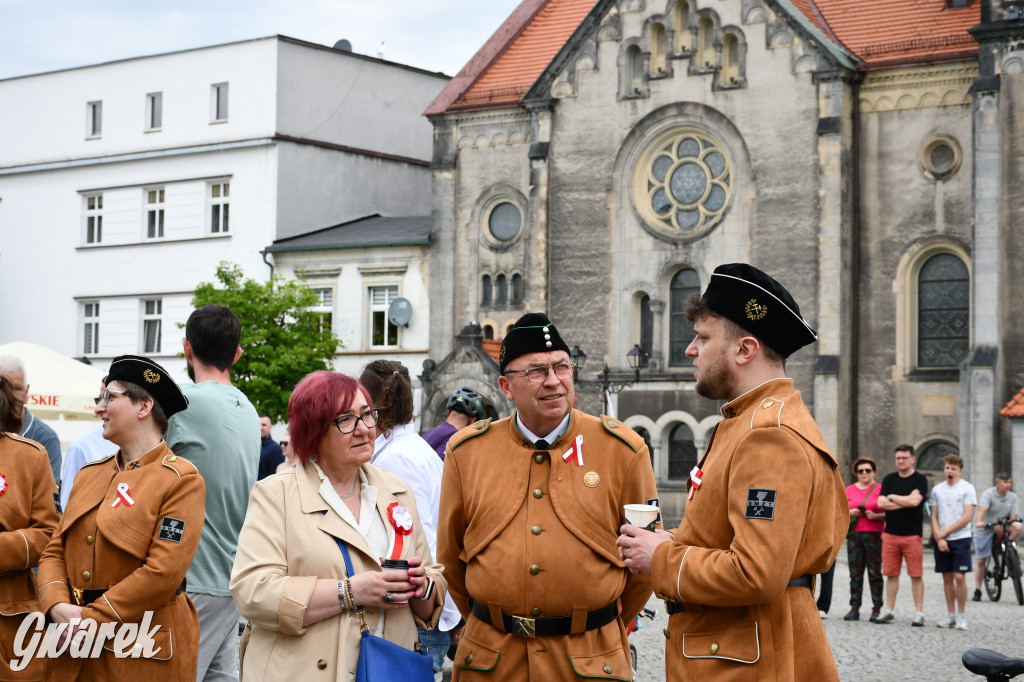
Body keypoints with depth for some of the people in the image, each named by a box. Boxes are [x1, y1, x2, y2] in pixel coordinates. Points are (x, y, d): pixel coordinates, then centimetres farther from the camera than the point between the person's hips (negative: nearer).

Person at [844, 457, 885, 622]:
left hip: (874, 535, -3)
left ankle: (877, 610, -1)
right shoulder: (849, 490, 14)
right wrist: (849, 513, -3)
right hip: (854, 534, 3)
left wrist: (876, 516, -15)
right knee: (855, 573, 1)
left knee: (875, 573, -5)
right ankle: (854, 609, 4)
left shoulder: (880, 489, 4)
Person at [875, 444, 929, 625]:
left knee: (916, 575, -1)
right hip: (890, 534, 4)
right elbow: (881, 503, -1)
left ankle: (919, 613, 4)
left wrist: (892, 497, -4)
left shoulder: (920, 480, 0)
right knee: (891, 574, 6)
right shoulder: (889, 479, 12)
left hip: (912, 534, -3)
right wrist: (906, 502, -8)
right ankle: (889, 612, 13)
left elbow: (915, 501, -16)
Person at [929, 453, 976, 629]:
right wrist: (938, 538, -5)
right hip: (941, 540, 4)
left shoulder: (967, 488, -1)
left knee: (959, 577, -10)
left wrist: (945, 531, -10)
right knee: (947, 578, 6)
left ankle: (961, 616, 0)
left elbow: (967, 516, -8)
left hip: (960, 538, -4)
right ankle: (951, 615, 14)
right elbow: (934, 516, 9)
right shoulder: (937, 489, 11)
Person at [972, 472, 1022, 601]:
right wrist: (979, 521, -50)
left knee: (1017, 527, -28)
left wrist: (1003, 526, -22)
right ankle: (977, 591, 10)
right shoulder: (988, 494, -13)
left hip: (1001, 529, 3)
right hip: (984, 530, -3)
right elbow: (982, 509, -30)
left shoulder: (1012, 497, 1)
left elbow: (1014, 516, -3)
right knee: (980, 561, -2)